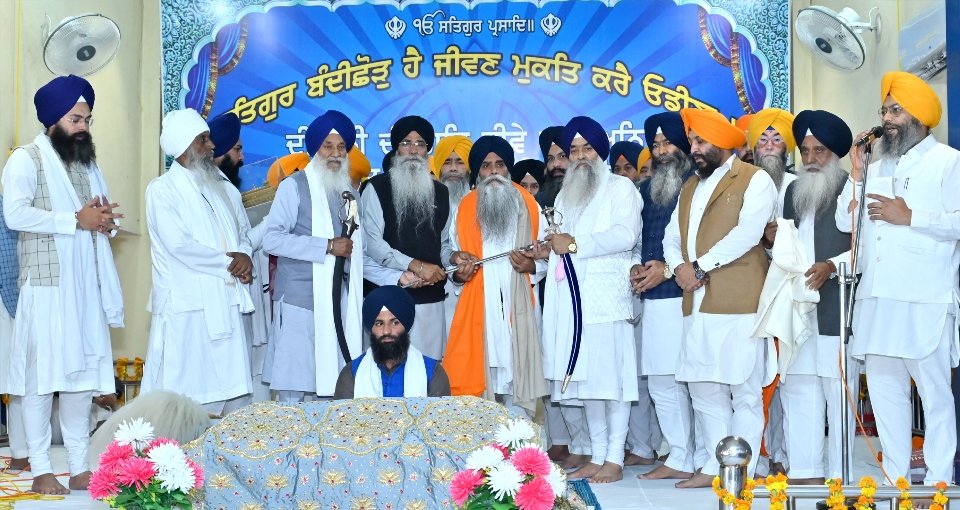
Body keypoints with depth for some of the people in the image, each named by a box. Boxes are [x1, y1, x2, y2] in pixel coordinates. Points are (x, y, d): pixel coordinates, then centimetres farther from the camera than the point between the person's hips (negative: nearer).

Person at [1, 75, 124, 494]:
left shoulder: (86, 161, 19)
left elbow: (100, 218, 22)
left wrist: (106, 220, -2)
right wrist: (76, 220, -18)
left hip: (87, 287, 7)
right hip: (46, 285, -6)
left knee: (82, 373, 7)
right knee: (43, 374, -3)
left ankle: (80, 467, 14)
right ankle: (41, 470, 4)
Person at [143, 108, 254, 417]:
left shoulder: (223, 189, 18)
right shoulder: (163, 190, -4)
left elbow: (243, 234, 19)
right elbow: (179, 245, -14)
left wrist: (245, 257, -4)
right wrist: (229, 262, -7)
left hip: (226, 302, 6)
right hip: (186, 306, -6)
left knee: (234, 391, 5)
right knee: (186, 389, -5)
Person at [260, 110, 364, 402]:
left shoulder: (349, 189, 18)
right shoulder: (294, 186, -1)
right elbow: (272, 239, -14)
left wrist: (352, 249, 5)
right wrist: (327, 247, -16)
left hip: (340, 296, 5)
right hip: (300, 297, -5)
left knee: (338, 381, 3)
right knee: (294, 384, -5)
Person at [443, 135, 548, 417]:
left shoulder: (529, 207, 10)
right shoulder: (465, 209, 12)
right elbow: (452, 259, 15)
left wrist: (531, 265, -10)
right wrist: (458, 273, -5)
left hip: (518, 308, 0)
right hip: (477, 309, 1)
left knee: (517, 373, -4)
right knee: (476, 381, -5)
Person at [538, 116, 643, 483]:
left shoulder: (620, 187, 5)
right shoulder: (565, 195, 25)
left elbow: (625, 234, -11)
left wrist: (576, 243, -11)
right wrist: (549, 245, 3)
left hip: (606, 293, -6)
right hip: (571, 296, 6)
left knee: (611, 373, -8)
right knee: (585, 376, 4)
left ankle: (614, 458, -5)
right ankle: (597, 456, 9)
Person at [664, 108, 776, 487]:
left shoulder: (754, 180, -1)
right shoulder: (690, 187, 22)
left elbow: (747, 233, -14)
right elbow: (672, 236, 17)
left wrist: (700, 267, -13)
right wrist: (679, 266, -5)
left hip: (739, 301, -7)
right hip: (697, 303, 7)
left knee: (744, 392, -3)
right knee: (703, 389, 9)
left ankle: (742, 473, 2)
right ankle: (715, 466, 17)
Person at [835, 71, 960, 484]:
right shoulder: (877, 168, 21)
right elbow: (845, 221, 14)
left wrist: (909, 217, -12)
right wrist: (857, 172, 6)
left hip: (925, 298, -7)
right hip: (877, 295, 7)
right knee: (883, 385, 9)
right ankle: (895, 477, 17)